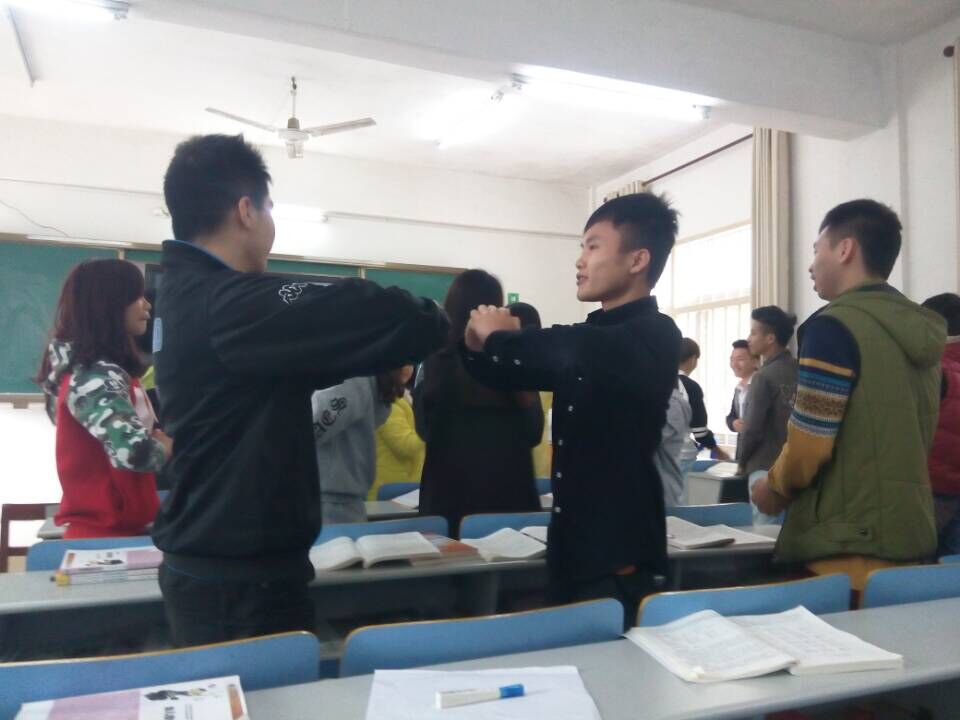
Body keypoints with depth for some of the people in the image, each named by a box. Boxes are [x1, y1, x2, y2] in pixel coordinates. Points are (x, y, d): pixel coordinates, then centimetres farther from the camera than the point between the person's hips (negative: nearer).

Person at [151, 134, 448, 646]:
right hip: (242, 580, -10)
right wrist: (435, 322, -9)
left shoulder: (185, 295, 9)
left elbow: (301, 357, 11)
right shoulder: (232, 306, -23)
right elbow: (356, 316, -30)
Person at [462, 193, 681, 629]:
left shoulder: (654, 336, -14)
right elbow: (515, 376, 18)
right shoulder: (589, 338, 11)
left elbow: (575, 350, -34)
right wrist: (480, 347, -5)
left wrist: (502, 337, -17)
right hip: (571, 546, 7)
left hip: (620, 553, -7)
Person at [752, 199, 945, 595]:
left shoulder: (835, 325, -15)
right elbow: (911, 440, 17)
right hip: (911, 537, 8)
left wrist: (774, 487, 1)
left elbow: (809, 443, -18)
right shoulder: (921, 329, 10)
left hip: (847, 547, -8)